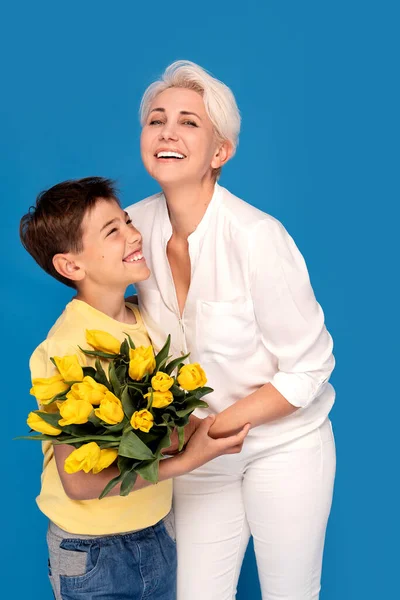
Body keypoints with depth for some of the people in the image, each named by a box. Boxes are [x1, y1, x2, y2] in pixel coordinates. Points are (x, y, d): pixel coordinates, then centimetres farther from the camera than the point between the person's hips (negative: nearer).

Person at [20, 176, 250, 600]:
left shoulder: (145, 319, -4)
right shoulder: (69, 350, -25)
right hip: (93, 555, -6)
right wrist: (185, 461, -22)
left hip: (159, 533, 6)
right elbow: (78, 482, -24)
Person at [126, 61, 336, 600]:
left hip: (284, 446, -4)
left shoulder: (257, 237, -25)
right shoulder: (136, 224, -9)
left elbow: (308, 370, -18)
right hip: (200, 450, 4)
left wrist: (216, 426, -22)